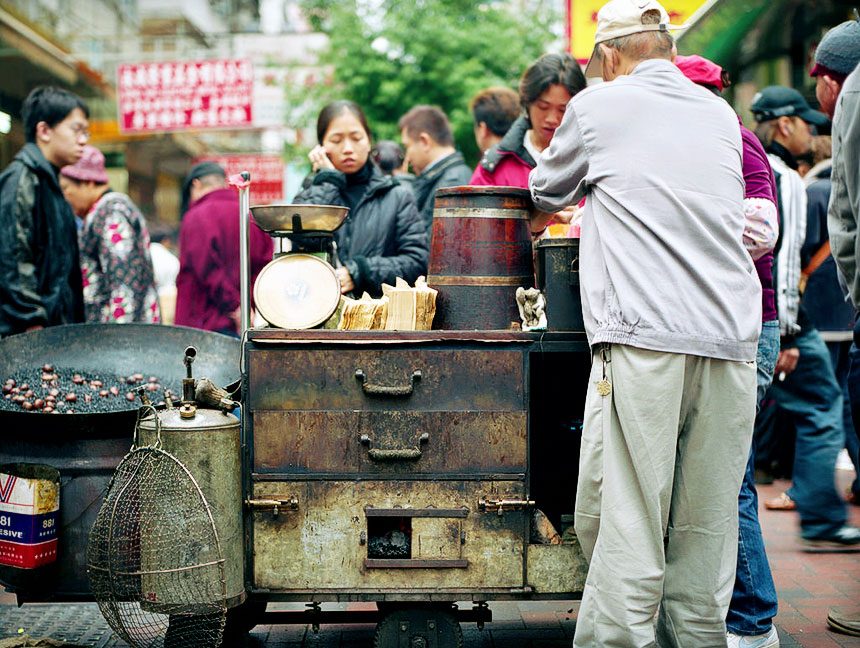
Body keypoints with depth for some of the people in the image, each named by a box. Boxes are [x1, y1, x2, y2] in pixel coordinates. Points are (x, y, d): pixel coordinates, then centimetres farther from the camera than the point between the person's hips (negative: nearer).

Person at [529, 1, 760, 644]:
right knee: (707, 523, 7)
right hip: (731, 338, 5)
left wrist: (535, 226, 46)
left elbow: (546, 198, 23)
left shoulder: (596, 107, 8)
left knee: (625, 518, -4)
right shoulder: (721, 114, 20)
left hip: (644, 336, -4)